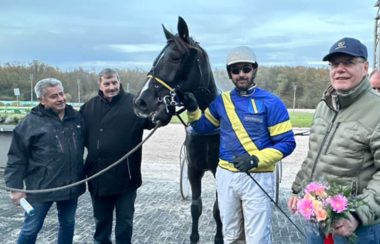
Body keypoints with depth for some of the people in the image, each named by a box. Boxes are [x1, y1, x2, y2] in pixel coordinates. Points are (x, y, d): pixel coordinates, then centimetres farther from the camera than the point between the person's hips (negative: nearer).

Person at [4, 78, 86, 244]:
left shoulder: (76, 117, 4)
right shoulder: (30, 122, -9)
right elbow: (17, 159, -7)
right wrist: (15, 188, -10)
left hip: (71, 186, 4)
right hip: (42, 187, -4)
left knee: (68, 224, 19)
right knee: (31, 229, 8)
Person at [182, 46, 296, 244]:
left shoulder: (271, 103, -11)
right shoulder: (221, 101, 4)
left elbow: (287, 143, -12)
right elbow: (203, 127, 16)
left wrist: (256, 160, -24)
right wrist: (192, 109, -4)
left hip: (257, 178, -4)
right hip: (225, 176, 5)